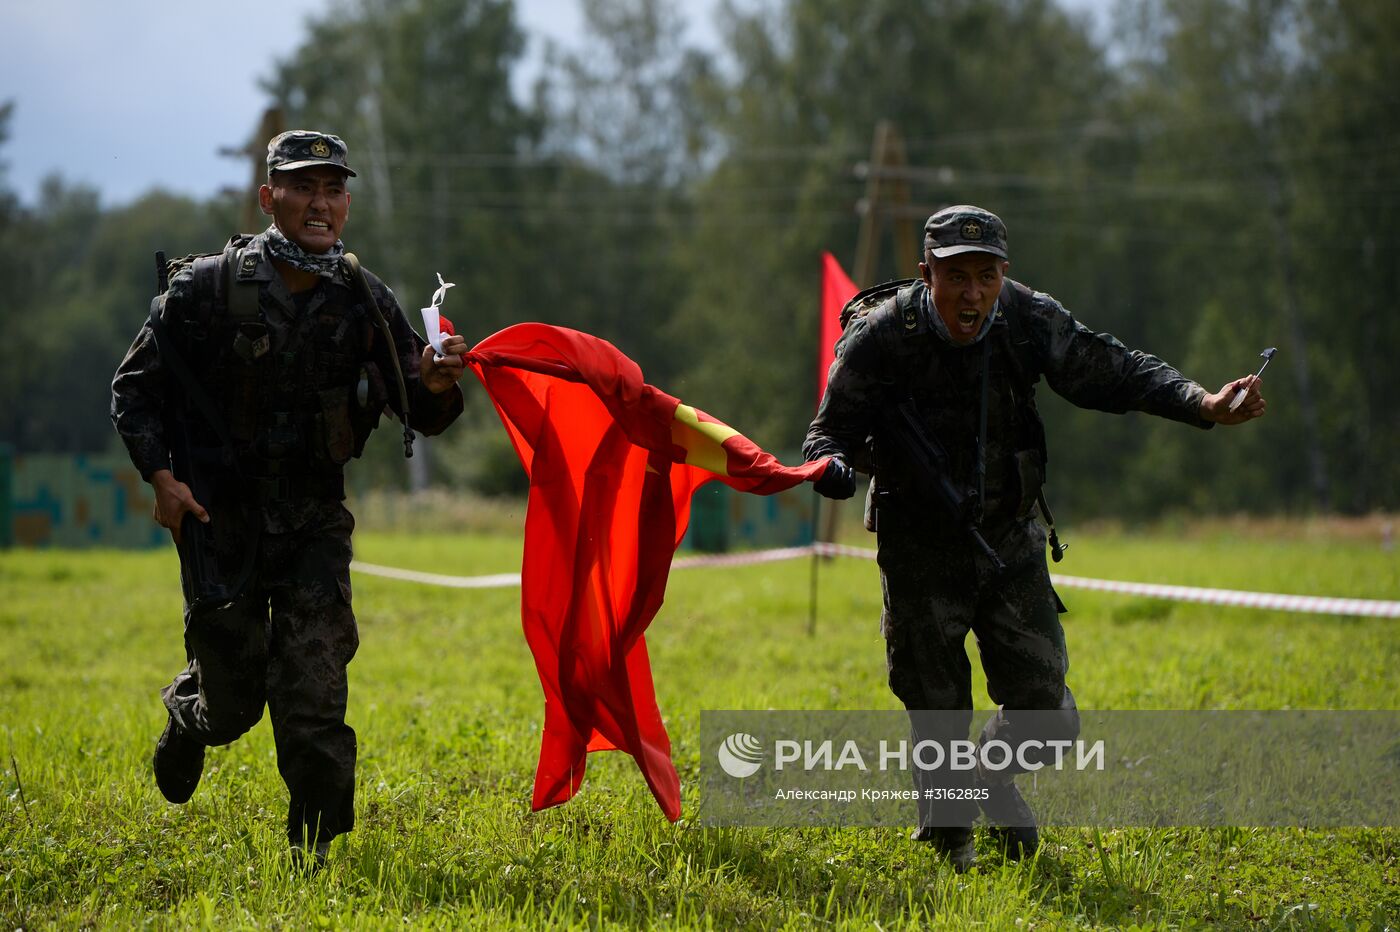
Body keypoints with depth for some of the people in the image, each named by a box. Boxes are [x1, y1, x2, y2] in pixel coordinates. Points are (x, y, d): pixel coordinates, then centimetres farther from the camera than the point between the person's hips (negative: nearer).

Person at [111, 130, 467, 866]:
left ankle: (317, 847, 3)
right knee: (233, 699, 5)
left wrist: (436, 388, -24)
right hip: (219, 517, -1)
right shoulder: (207, 289, -10)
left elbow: (420, 417, -1)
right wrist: (160, 473, -14)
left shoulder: (364, 301, -2)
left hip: (313, 521, 2)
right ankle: (188, 714, 41)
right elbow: (134, 389, -1)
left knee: (313, 692, -10)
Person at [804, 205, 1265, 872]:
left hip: (1010, 543, 2)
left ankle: (993, 775, 36)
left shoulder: (1028, 322, -13)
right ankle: (949, 835, 34)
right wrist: (832, 464, -36)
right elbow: (834, 429, -12)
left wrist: (1203, 405, -18)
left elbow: (1113, 372, -4)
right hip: (920, 553, -2)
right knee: (938, 720, 5)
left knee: (1045, 718, 1)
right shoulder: (881, 336, -20)